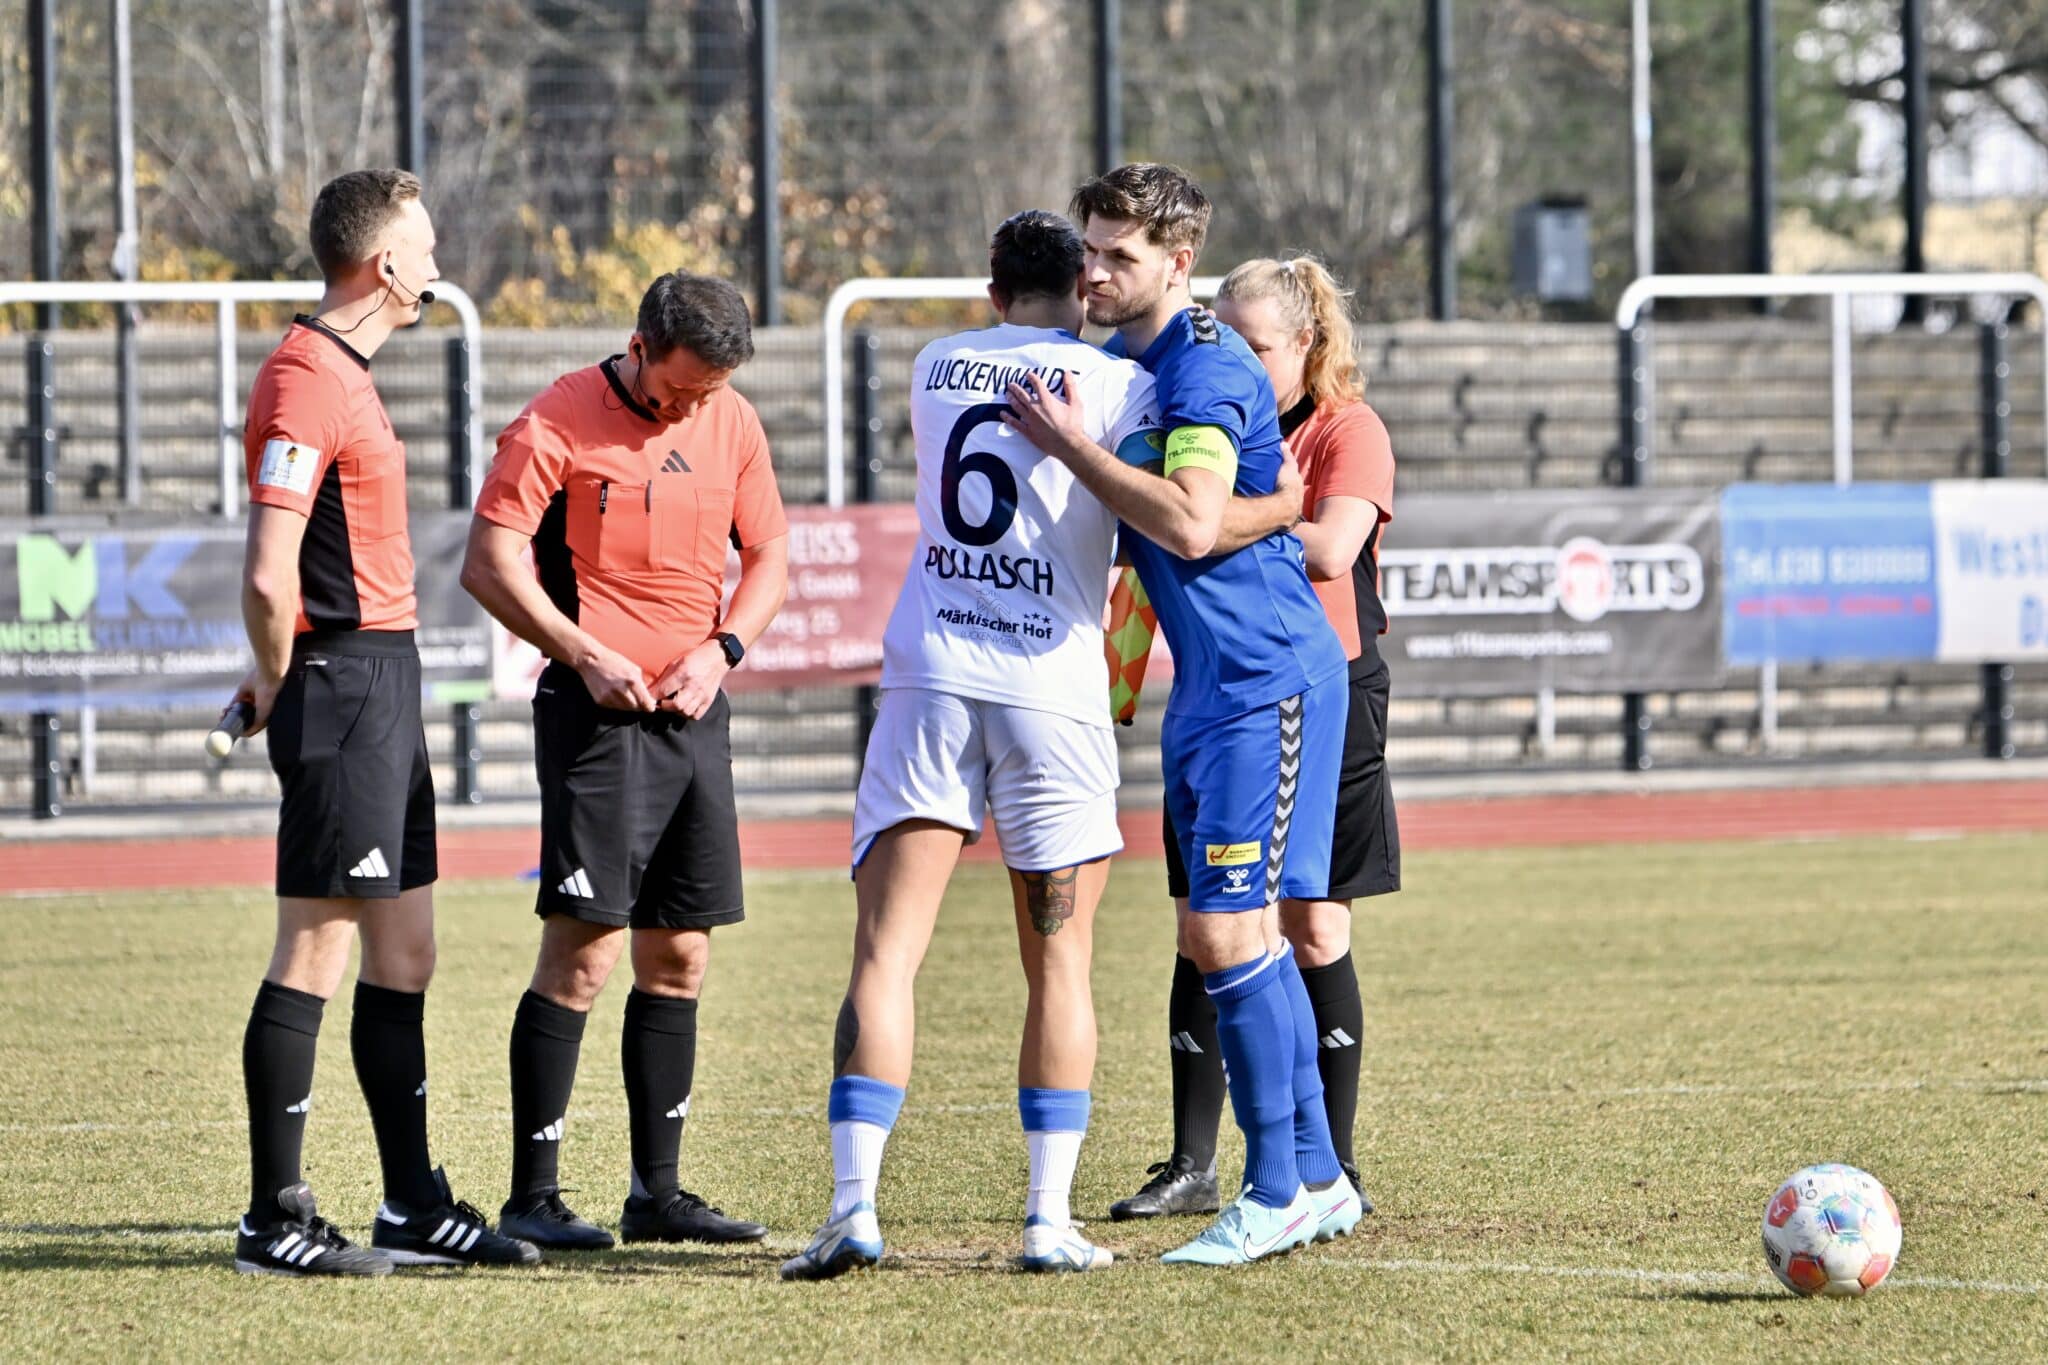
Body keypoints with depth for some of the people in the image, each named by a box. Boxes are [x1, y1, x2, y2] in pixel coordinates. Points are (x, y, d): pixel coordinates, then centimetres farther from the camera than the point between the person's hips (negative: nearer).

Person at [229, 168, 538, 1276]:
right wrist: (279, 685, -8)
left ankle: (416, 1208, 18)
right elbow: (268, 575, -23)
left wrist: (279, 685, 13)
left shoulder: (344, 372, 17)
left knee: (403, 953, 12)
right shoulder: (308, 380, -16)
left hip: (384, 683, 10)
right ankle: (274, 1221, -5)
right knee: (316, 953, -8)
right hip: (345, 681, -10)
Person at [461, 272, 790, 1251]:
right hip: (598, 715, -6)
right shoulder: (557, 425, -9)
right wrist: (587, 657, -16)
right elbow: (490, 564, -9)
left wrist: (721, 650, -2)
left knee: (679, 958, 8)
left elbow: (769, 557, 15)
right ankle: (532, 1197, -8)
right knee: (583, 951, -12)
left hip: (696, 711, 6)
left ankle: (657, 1193, 16)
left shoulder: (732, 423, 9)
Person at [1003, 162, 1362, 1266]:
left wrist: (1068, 444, -23)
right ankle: (1315, 1178, 17)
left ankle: (1276, 1193, -5)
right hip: (1208, 681, 10)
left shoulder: (1208, 369, -16)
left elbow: (1191, 524, -30)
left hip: (1269, 679, -10)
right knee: (1213, 934, 10)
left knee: (1229, 932, -11)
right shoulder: (1120, 360, 13)